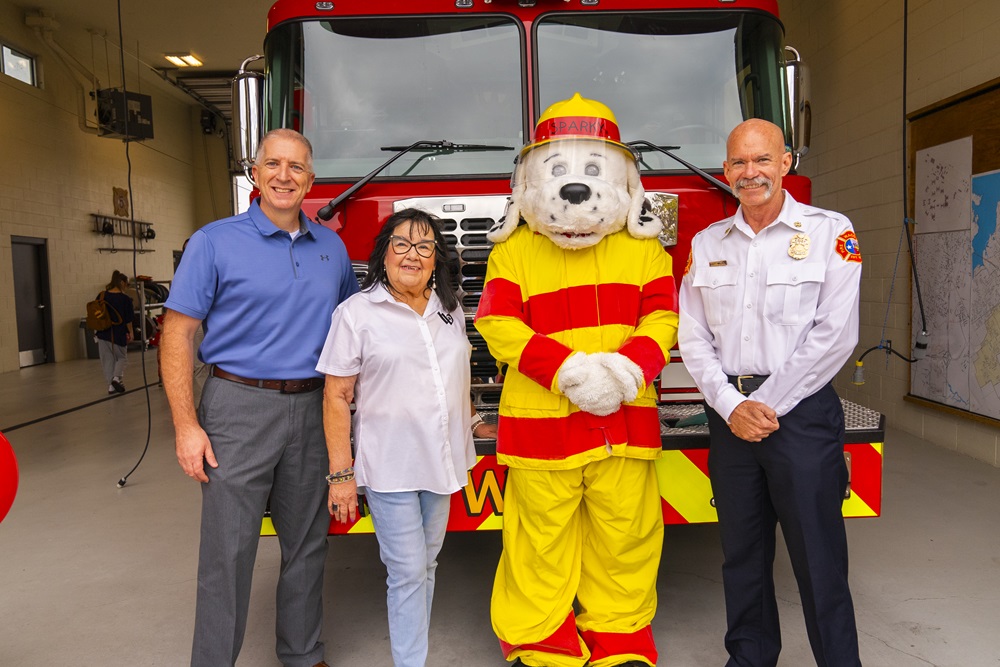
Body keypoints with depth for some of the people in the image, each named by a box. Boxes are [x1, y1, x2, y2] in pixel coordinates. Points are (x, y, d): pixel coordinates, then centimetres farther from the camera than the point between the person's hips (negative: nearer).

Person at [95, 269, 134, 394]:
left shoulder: (101, 296, 0)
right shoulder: (125, 298, -10)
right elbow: (128, 319, -7)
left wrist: (99, 328, 18)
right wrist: (130, 332, 6)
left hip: (103, 333, 3)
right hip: (119, 333, -3)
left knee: (107, 359, 12)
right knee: (122, 357, 14)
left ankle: (111, 385, 12)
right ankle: (117, 377, -9)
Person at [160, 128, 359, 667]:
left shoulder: (332, 247, 9)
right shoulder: (215, 241, -3)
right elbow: (177, 334, -6)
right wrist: (187, 427, -12)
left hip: (313, 410, 4)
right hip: (239, 410, -4)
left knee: (306, 543, 14)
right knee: (228, 551, 0)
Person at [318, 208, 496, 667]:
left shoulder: (450, 311, 8)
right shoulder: (357, 312, -8)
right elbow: (336, 398, -9)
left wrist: (472, 423, 17)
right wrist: (340, 474, -12)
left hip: (440, 461, 6)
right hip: (390, 467, -5)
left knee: (426, 564, 16)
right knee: (407, 572, 0)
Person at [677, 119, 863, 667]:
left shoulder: (830, 232, -1)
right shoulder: (706, 243, 10)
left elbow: (835, 334, -9)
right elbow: (693, 336, 5)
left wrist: (769, 405, -11)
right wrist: (731, 406, -7)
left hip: (802, 412, -3)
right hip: (728, 415, 4)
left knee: (818, 555, 2)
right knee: (742, 550, 13)